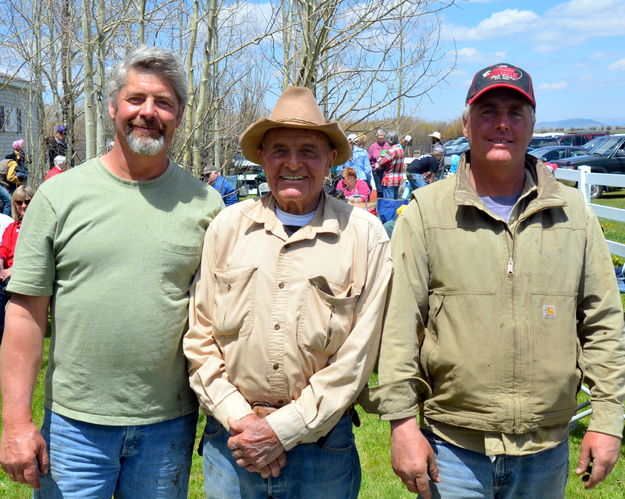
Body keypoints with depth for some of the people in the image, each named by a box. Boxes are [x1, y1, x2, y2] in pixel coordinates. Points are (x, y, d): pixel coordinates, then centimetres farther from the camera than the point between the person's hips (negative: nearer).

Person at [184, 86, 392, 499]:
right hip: (231, 437, 2)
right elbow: (199, 339, 2)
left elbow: (356, 356, -7)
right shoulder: (227, 227, 2)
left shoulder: (364, 234, -5)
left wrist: (282, 429, -10)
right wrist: (238, 418, -8)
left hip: (321, 439, -1)